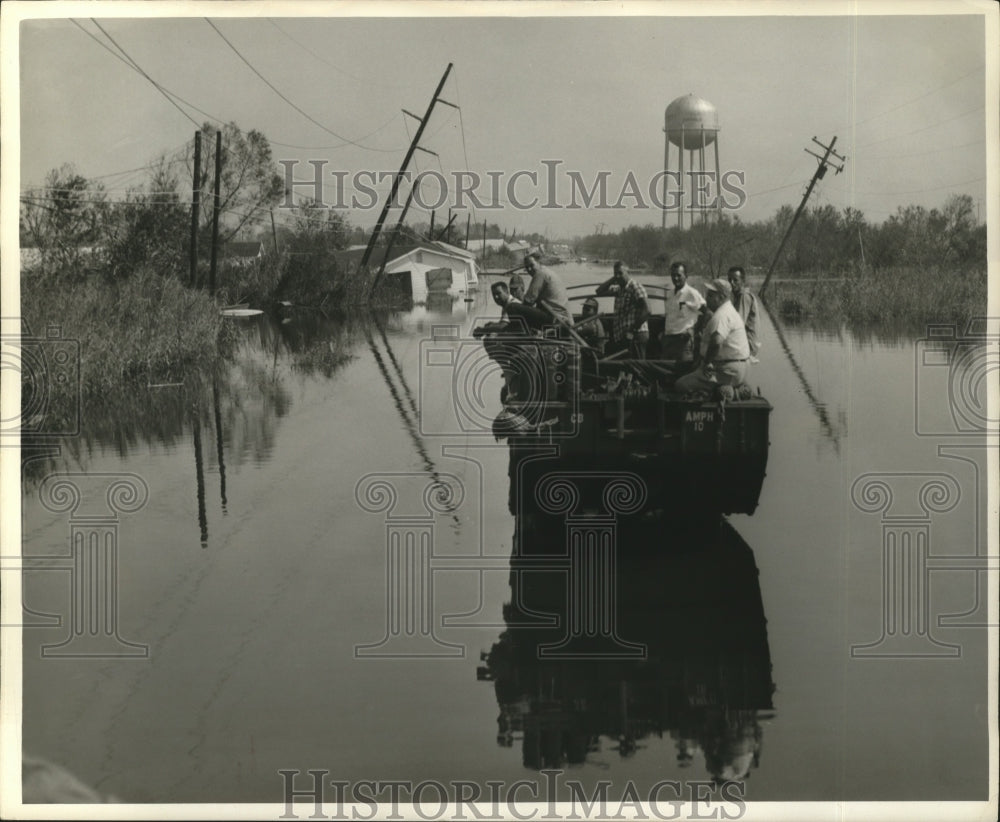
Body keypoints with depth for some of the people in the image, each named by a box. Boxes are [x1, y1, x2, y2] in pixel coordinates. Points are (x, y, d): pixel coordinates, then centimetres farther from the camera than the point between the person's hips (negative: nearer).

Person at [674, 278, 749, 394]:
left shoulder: (721, 315, -17)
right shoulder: (729, 311, 21)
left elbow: (716, 342, -32)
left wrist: (707, 362, -18)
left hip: (727, 372, -11)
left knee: (681, 385, -16)